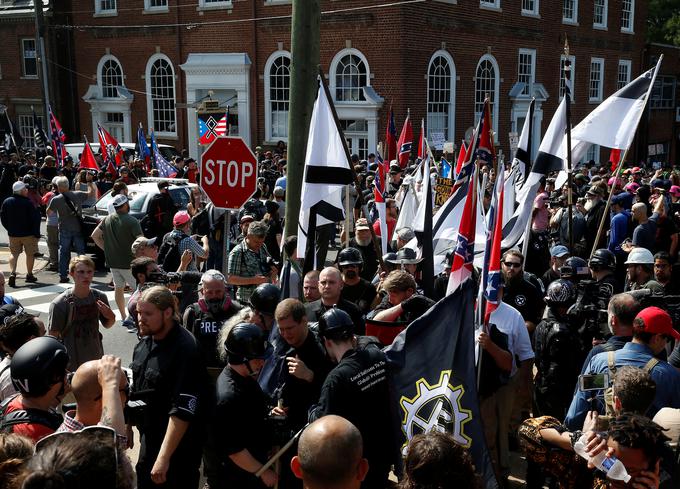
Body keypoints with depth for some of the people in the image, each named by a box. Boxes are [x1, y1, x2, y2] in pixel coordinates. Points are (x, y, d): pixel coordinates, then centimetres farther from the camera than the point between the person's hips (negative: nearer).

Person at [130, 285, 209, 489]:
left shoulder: (184, 350, -24)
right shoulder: (143, 343, 3)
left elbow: (182, 411, -28)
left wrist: (164, 457, -29)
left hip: (176, 447, -8)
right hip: (149, 438, 8)